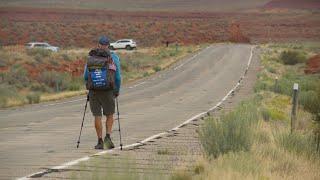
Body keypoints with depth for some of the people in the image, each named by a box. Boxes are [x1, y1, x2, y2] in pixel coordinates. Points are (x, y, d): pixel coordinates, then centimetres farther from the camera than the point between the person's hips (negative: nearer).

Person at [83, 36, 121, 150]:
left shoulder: (90, 58, 2)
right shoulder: (113, 58, -2)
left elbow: (85, 77, 5)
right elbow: (118, 77, -2)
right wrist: (117, 91, 11)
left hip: (93, 92, 1)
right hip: (108, 91, -1)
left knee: (97, 116, 9)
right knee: (109, 115, 16)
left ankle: (100, 142, 8)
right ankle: (108, 137, 0)